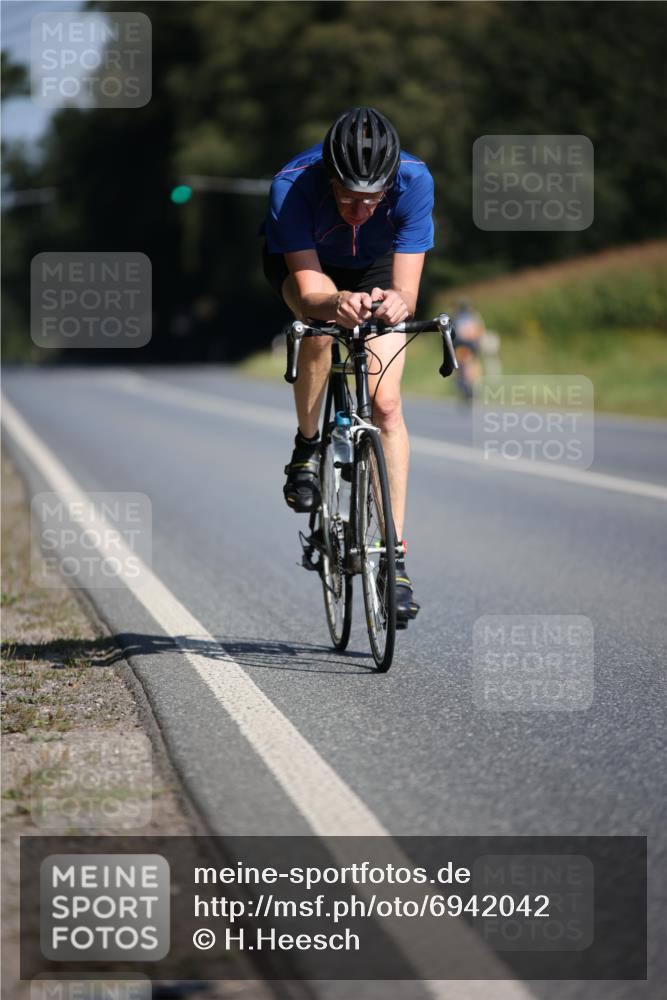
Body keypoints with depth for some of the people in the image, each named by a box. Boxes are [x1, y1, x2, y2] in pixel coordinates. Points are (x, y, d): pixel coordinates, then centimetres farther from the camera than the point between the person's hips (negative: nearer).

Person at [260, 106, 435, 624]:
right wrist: (338, 302, -62)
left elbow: (407, 290, -35)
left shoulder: (414, 180, -35)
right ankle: (307, 447, -8)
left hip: (378, 269, 1)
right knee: (321, 331, -36)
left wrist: (396, 302, -59)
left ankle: (395, 556, -8)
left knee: (386, 403, -13)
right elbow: (309, 289, -39)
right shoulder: (293, 186, -38)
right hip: (305, 264, -1)